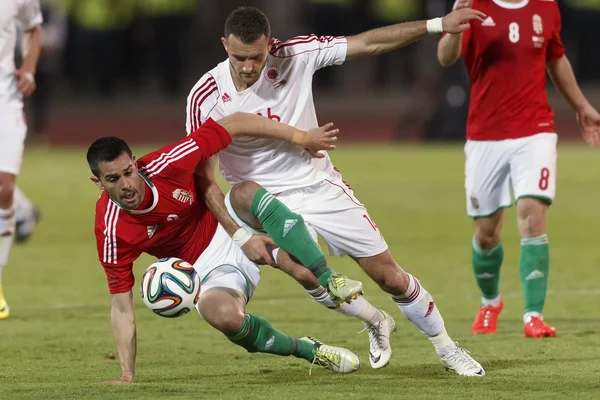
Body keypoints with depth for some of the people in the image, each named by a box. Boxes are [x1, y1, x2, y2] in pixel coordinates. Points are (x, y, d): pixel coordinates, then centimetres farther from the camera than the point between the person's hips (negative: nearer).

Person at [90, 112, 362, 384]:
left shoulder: (166, 166, -26)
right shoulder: (111, 232, -25)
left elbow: (234, 124, -16)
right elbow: (122, 307, -17)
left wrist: (303, 137, -14)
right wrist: (127, 375, -21)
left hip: (232, 227, 4)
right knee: (225, 316, -35)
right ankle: (309, 351, -9)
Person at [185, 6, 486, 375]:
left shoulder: (294, 55, -14)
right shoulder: (204, 98, -18)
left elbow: (369, 43, -9)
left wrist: (437, 25, -12)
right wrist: (239, 234, -22)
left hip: (320, 185, 2)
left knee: (390, 277, 3)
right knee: (312, 277, -24)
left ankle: (447, 349, 25)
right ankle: (376, 323, 7)